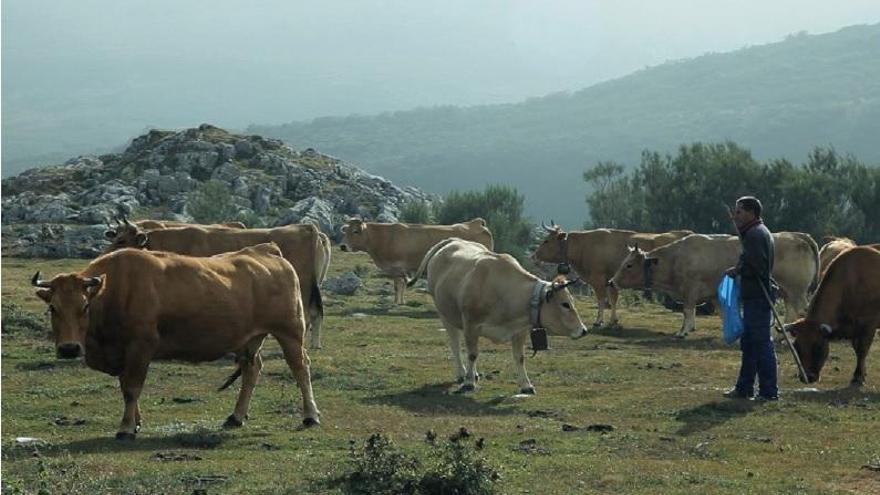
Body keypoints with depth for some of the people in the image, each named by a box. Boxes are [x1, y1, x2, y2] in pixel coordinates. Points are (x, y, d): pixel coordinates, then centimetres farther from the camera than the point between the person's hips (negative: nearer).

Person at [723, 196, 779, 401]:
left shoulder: (755, 234, -15)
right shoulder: (757, 232, 19)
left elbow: (756, 267, -23)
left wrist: (737, 271, -9)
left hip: (758, 297, -11)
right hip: (755, 296, 11)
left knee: (761, 343, -7)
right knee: (748, 343, 16)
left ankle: (769, 391, -5)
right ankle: (744, 388, 22)